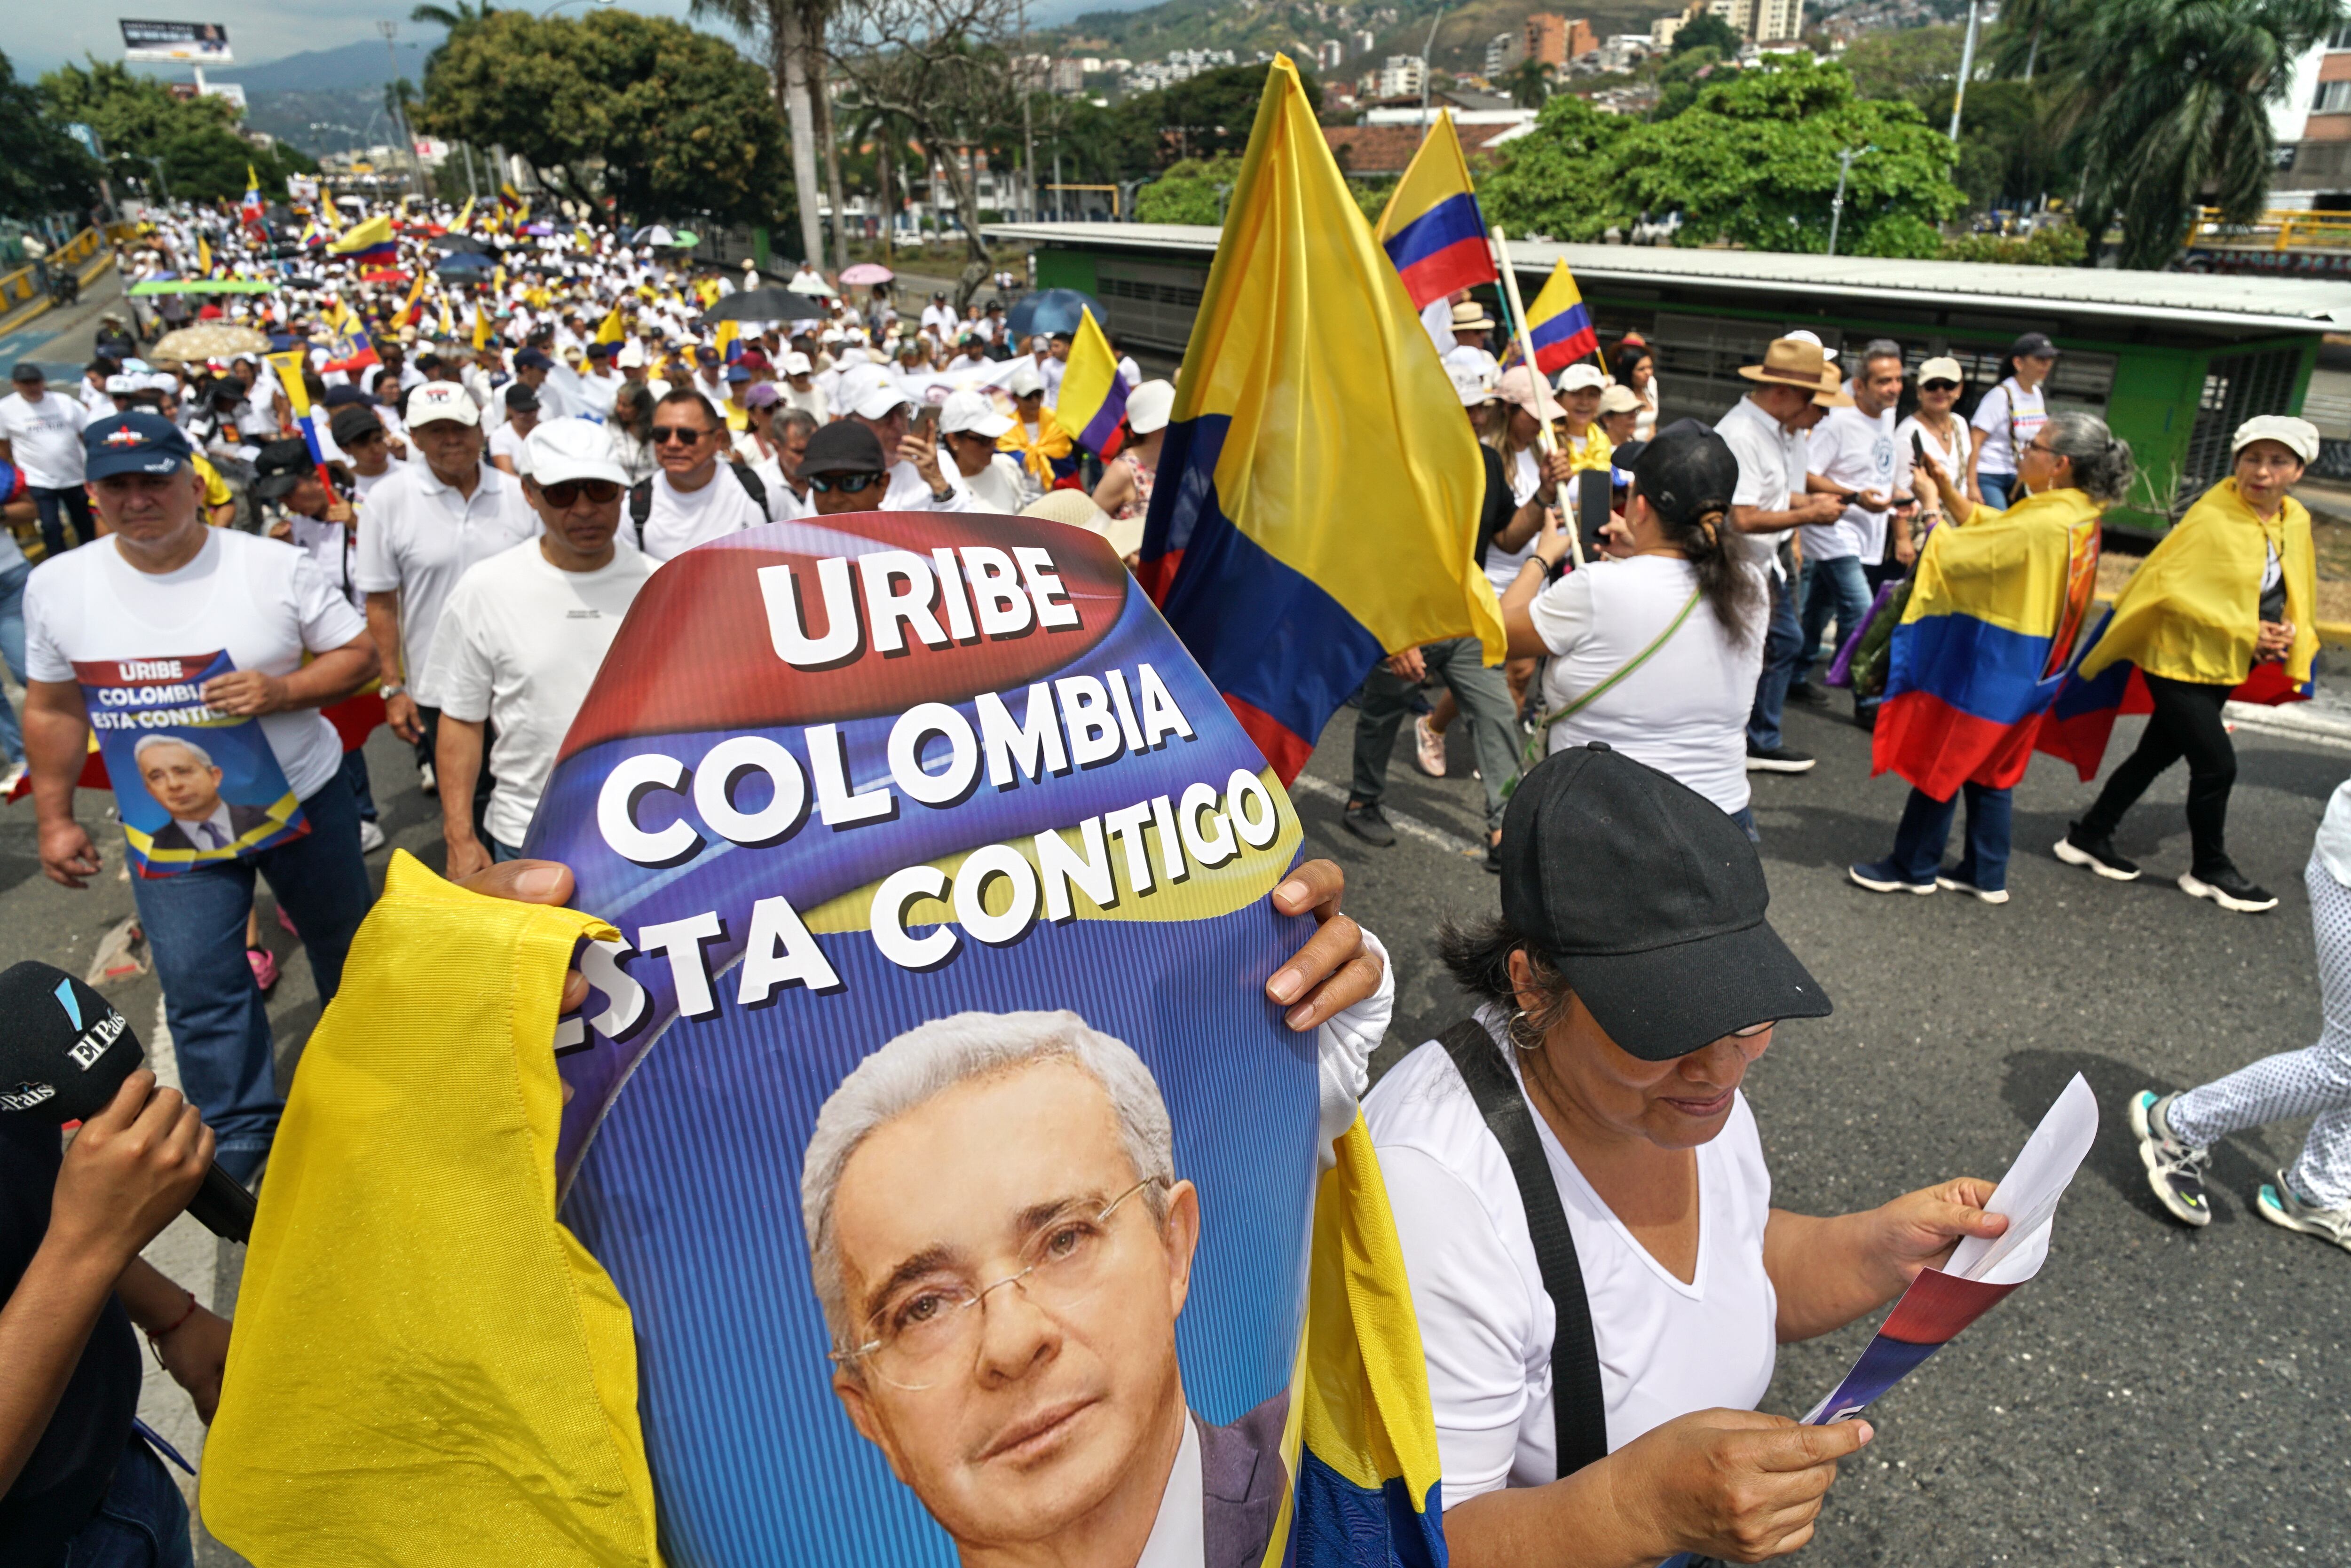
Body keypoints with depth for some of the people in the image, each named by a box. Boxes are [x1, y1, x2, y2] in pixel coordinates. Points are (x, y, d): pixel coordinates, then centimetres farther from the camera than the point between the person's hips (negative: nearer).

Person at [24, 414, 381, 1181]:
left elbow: (359, 654, -8)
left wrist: (281, 691, -26)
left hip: (306, 799, -1)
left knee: (345, 943, 17)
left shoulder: (274, 565, -13)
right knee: (198, 984, 5)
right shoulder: (56, 585, -5)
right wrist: (55, 819, 4)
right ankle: (243, 1132, 24)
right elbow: (53, 709, 5)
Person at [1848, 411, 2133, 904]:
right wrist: (1947, 488, 5)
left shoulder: (2042, 523, -24)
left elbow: (1954, 554, -23)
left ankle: (1913, 868, 16)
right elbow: (1986, 529, 13)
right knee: (1990, 769, 18)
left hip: (1988, 660, -9)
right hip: (2028, 666, 9)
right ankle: (1987, 875, 26)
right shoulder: (2080, 516, 6)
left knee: (1939, 761, 4)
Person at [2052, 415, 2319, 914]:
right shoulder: (2212, 518, -19)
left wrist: (2288, 638, -4)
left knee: (2157, 756, 14)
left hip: (2223, 668, 8)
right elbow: (2170, 585, -22)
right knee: (2217, 764, -5)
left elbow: (2296, 595, 16)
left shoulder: (2296, 521, 4)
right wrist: (2244, 632, -21)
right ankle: (2210, 871, 15)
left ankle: (2089, 837, 27)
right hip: (2181, 662, -8)